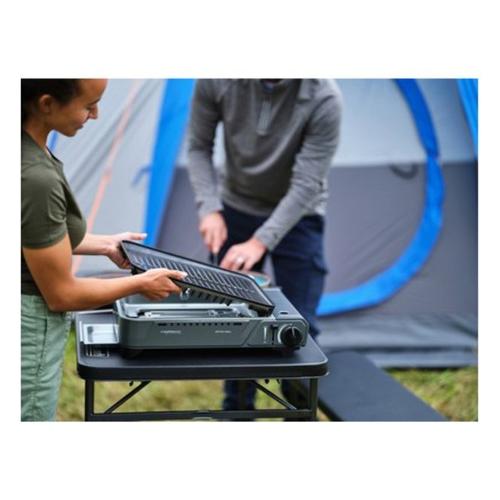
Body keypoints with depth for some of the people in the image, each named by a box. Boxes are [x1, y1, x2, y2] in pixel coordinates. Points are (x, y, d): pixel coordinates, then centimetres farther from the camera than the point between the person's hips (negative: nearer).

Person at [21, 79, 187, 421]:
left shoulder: (30, 150, -3)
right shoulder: (35, 178, -30)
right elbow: (62, 294, -20)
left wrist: (104, 245, 17)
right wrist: (142, 284, -7)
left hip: (32, 323, 9)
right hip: (29, 335, -9)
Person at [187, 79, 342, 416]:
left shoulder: (323, 98, -30)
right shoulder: (218, 79, -22)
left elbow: (306, 185, -27)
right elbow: (199, 147, -8)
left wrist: (260, 242, -33)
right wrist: (209, 209, -20)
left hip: (297, 217, -3)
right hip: (237, 209, 3)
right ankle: (237, 410, 25)